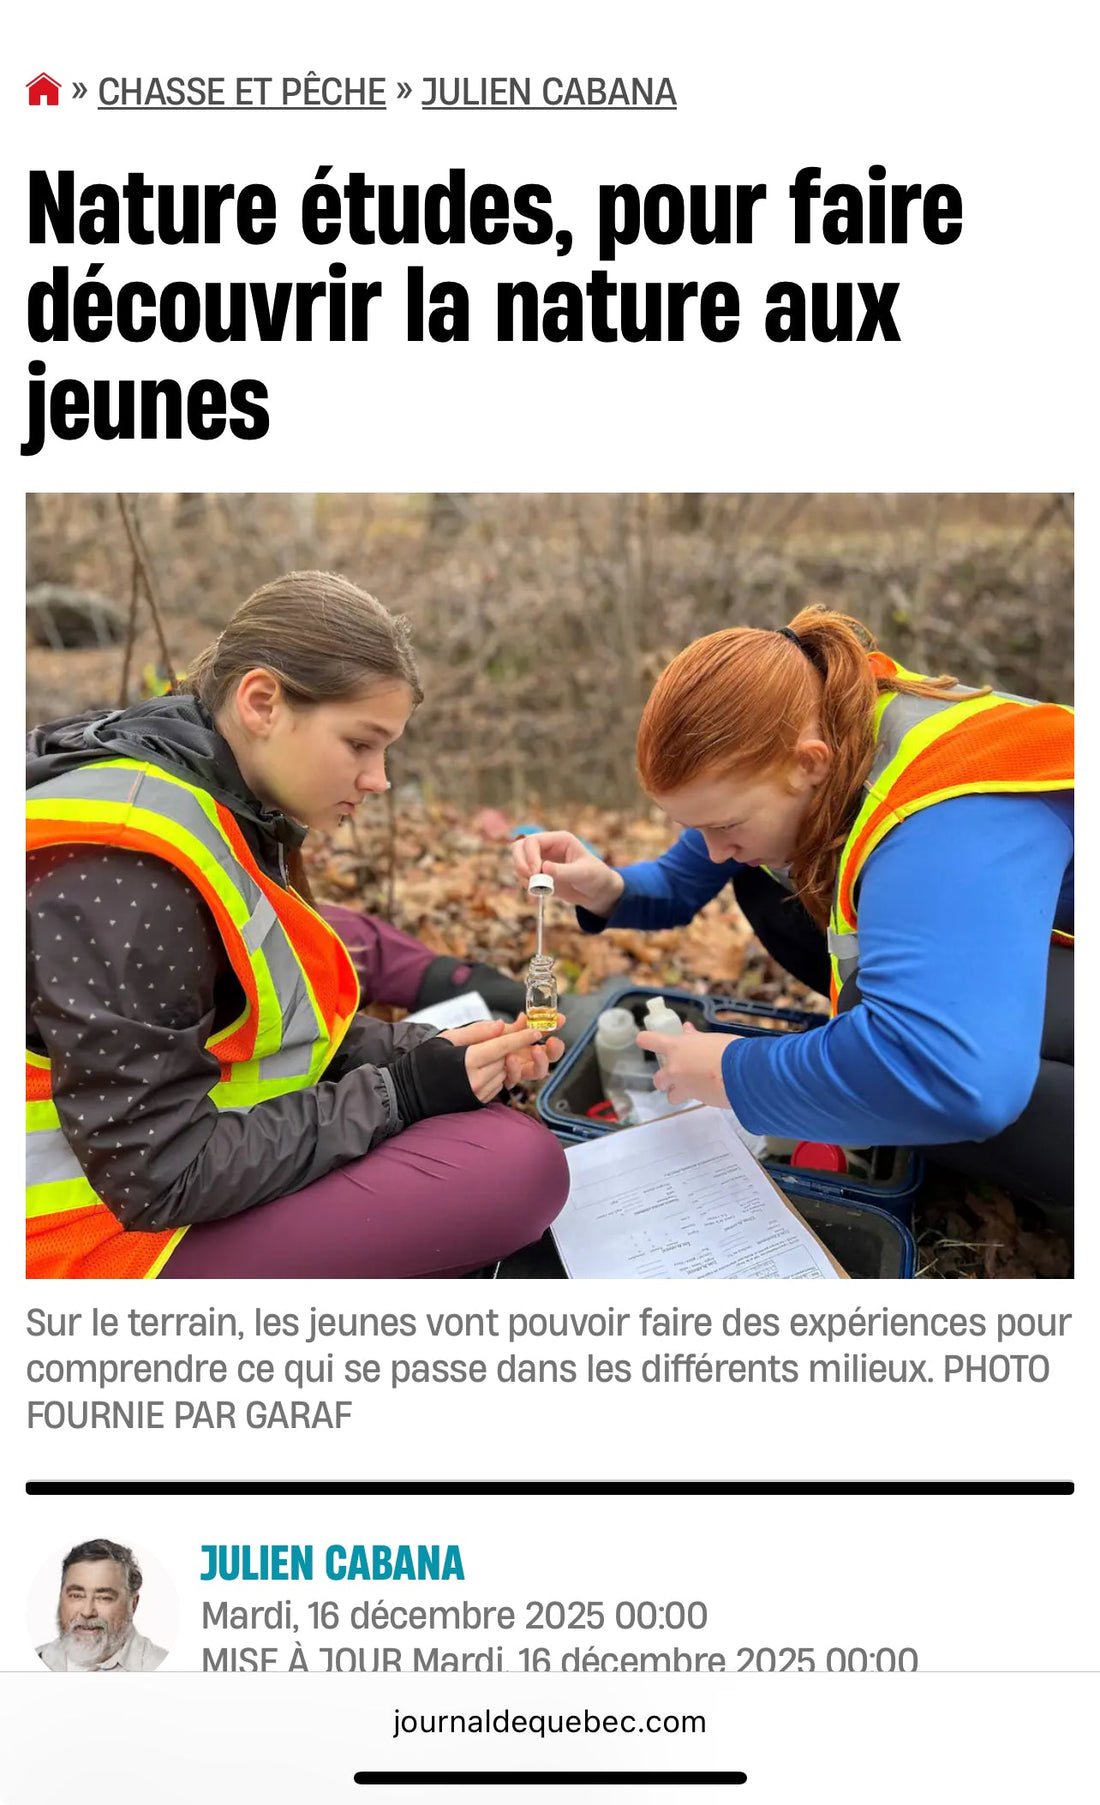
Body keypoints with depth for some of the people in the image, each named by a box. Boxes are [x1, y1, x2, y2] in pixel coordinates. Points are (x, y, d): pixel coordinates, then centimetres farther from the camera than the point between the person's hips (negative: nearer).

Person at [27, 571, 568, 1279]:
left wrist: (425, 1052, -4)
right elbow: (157, 1175, -24)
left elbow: (285, 1018, 11)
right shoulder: (116, 868, -25)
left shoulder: (231, 809, 3)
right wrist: (397, 1094, -19)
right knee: (518, 1164, -21)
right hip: (115, 1233, -10)